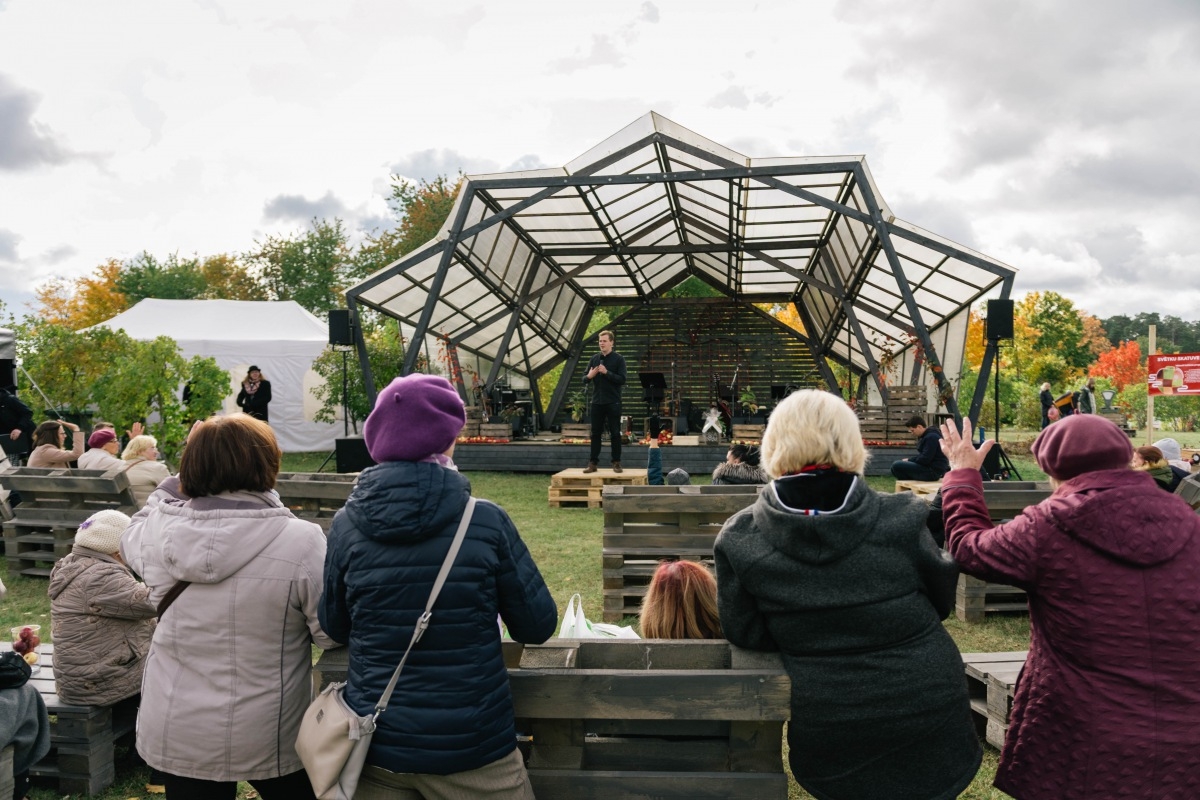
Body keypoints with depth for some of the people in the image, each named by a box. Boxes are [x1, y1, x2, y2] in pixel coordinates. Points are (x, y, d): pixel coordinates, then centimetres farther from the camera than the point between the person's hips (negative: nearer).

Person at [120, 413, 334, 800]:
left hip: (175, 733, 3)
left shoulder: (158, 531, -11)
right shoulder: (301, 541, -23)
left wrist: (176, 483, 10)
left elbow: (132, 538, 14)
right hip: (272, 738, -3)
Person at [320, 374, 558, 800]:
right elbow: (537, 627, -7)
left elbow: (335, 628, 5)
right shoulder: (486, 521, -16)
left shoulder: (346, 526, -9)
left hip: (376, 748, 2)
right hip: (471, 749, -2)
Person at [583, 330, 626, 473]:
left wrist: (606, 372, -21)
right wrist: (589, 376, -13)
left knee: (615, 433, 2)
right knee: (595, 433, 5)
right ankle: (593, 463, 10)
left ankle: (616, 463, 9)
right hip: (597, 402, 3)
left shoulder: (618, 359, -2)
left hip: (613, 403, -3)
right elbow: (584, 378, 10)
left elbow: (622, 379, -11)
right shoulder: (594, 358, 9)